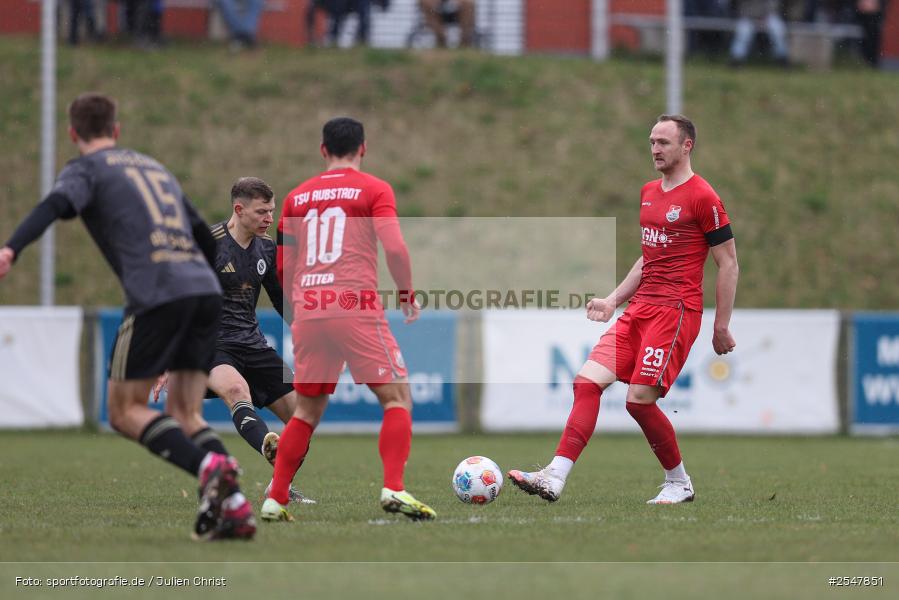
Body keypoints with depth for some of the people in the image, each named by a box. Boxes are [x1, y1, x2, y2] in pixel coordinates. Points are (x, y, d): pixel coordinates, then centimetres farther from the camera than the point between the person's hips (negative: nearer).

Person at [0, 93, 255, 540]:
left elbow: (55, 206, -13)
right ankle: (235, 506, -9)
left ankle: (209, 468, -21)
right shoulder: (154, 167, 30)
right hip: (205, 290, 6)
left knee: (125, 411, 3)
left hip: (157, 296, -6)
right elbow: (203, 235, 34)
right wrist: (233, 293, 46)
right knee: (184, 416, 12)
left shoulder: (86, 169, 10)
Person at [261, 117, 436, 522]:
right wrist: (407, 295, 5)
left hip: (308, 312, 5)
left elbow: (283, 265, 18)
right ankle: (394, 489, -14)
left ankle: (275, 500, 9)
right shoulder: (373, 189, 2)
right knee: (397, 397, 2)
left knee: (307, 410, 15)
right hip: (357, 307, -5)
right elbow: (394, 248, -10)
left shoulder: (298, 196, 16)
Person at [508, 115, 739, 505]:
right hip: (638, 308, 8)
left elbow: (728, 263, -6)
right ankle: (555, 477, -14)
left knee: (639, 398, -13)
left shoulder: (702, 197, -7)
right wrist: (613, 300, 19)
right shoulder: (648, 193, 17)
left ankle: (679, 483, 8)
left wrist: (722, 326, -7)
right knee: (588, 380, -8)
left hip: (676, 310, -8)